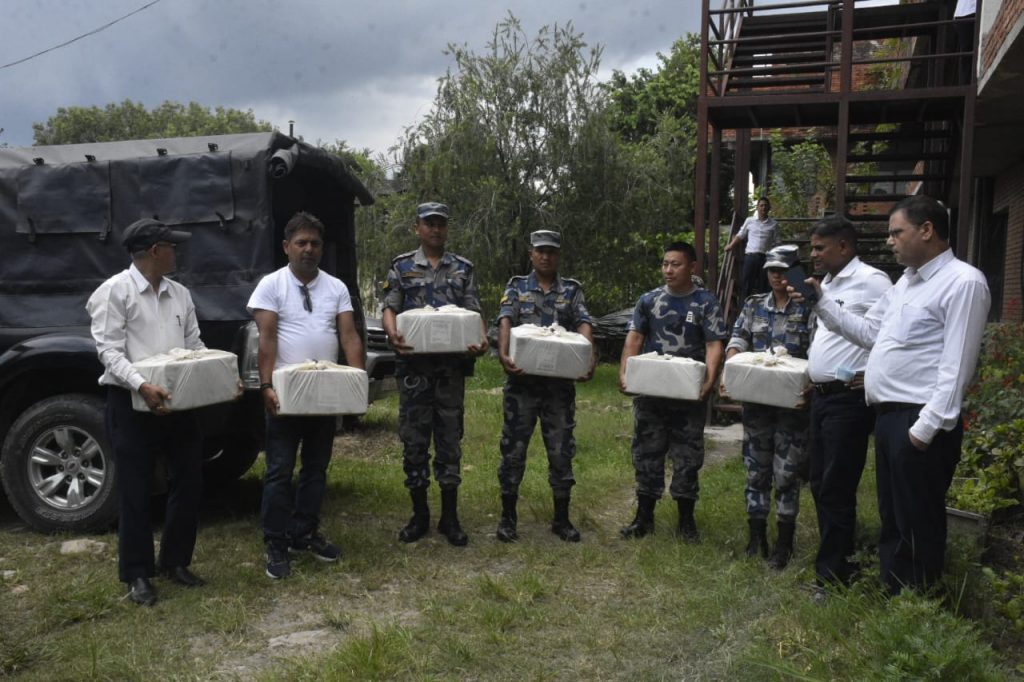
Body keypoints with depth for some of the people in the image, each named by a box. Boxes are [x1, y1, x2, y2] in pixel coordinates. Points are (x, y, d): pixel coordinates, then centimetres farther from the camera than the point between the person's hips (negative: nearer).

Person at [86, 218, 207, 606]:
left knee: (188, 482, 10)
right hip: (132, 402, -6)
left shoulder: (180, 294, 12)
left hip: (178, 400, 6)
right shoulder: (115, 291, -6)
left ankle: (175, 561, 27)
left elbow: (195, 345, 13)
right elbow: (109, 350, -13)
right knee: (135, 491, 4)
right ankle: (137, 575, 17)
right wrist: (142, 386, -29)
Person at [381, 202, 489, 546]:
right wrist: (393, 333, -22)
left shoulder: (463, 268, 11)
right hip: (414, 366, 0)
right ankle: (419, 515, 18)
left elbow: (474, 312, 6)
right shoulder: (401, 266, 7)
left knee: (450, 440, 5)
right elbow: (390, 308, 1)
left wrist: (482, 339, -15)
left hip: (452, 365, 1)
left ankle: (450, 517, 15)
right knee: (414, 440, 5)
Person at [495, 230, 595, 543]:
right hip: (522, 382, -1)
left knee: (562, 451, 7)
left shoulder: (572, 291, 8)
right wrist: (503, 353, -30)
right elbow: (506, 321, -11)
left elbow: (583, 324, -7)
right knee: (513, 449, 4)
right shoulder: (517, 287, 6)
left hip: (560, 384, 1)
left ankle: (562, 519, 20)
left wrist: (589, 356, -27)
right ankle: (507, 517, 17)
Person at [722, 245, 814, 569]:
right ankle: (756, 537, 24)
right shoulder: (754, 305, 9)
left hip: (792, 402, -4)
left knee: (786, 472, 3)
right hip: (755, 399, 4)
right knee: (756, 469, 11)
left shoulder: (809, 308, -3)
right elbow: (737, 341, 3)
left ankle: (784, 543, 17)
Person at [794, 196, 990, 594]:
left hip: (919, 421, -9)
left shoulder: (963, 282, -13)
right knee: (891, 517, 18)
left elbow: (956, 365, -18)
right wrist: (822, 303, 12)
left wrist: (927, 426, -20)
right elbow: (868, 333, 20)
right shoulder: (905, 282, 16)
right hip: (888, 414, 9)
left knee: (917, 522, 3)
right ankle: (892, 596, 32)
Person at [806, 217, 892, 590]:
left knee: (836, 488, -2)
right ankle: (834, 557, 28)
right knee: (820, 484, 14)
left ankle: (833, 573, 9)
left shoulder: (870, 281, -13)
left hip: (849, 398, -9)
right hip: (821, 395, 9)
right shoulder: (827, 284, 15)